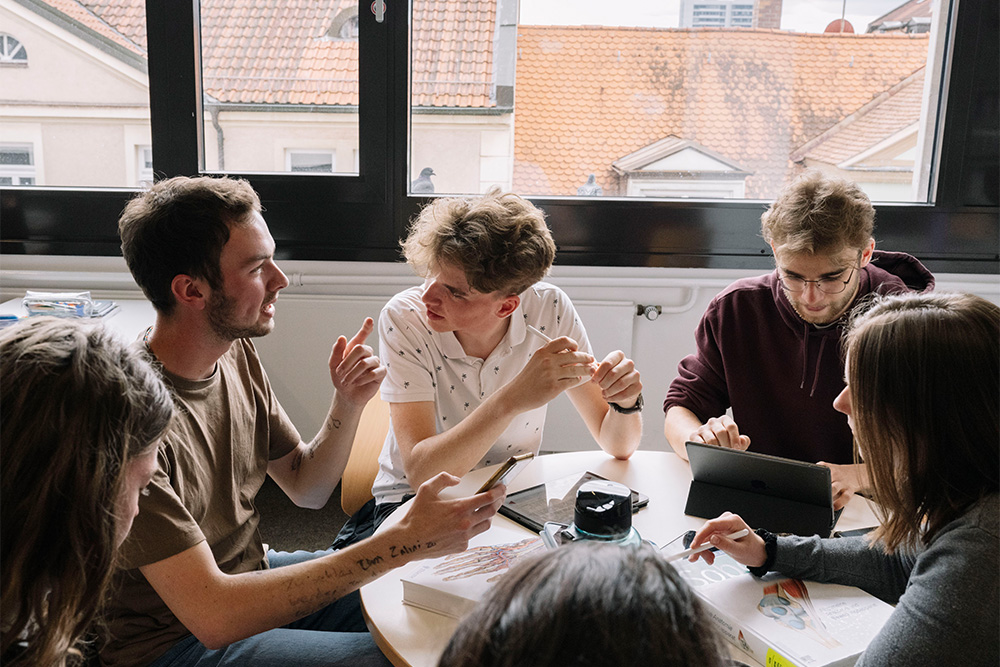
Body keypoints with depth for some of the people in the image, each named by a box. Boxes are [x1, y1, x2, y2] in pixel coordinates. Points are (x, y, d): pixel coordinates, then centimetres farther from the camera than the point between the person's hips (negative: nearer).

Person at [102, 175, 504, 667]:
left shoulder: (236, 352, -4)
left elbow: (306, 489, 6)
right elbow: (212, 616, -33)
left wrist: (348, 404, -14)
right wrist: (401, 542, -34)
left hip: (247, 578, 7)